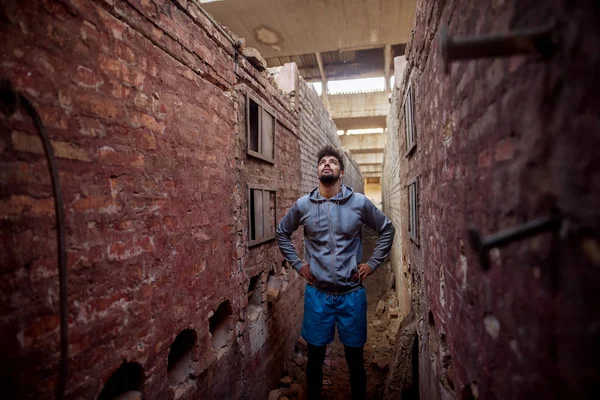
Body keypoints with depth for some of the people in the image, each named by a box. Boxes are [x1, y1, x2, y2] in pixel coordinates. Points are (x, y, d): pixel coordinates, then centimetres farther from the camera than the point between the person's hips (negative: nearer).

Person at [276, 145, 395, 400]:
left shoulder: (360, 203, -7)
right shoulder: (303, 205, -4)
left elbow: (387, 229, 7)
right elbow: (282, 233, 11)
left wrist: (372, 263, 1)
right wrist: (297, 264, 4)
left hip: (352, 293, 0)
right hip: (317, 293, 1)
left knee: (355, 356, 16)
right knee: (315, 355, 15)